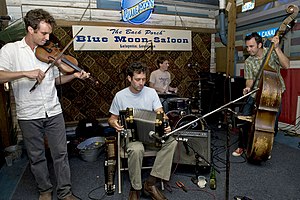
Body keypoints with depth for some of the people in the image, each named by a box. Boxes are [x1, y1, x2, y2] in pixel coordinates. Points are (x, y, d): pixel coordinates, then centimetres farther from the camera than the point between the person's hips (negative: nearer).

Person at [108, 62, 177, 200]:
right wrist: (114, 123, -19)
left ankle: (151, 183, -16)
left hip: (152, 133, 3)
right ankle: (135, 188, -9)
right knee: (136, 149, -37)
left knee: (172, 140, -26)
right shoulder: (120, 96, -2)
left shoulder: (151, 92, 2)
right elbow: (112, 118, 7)